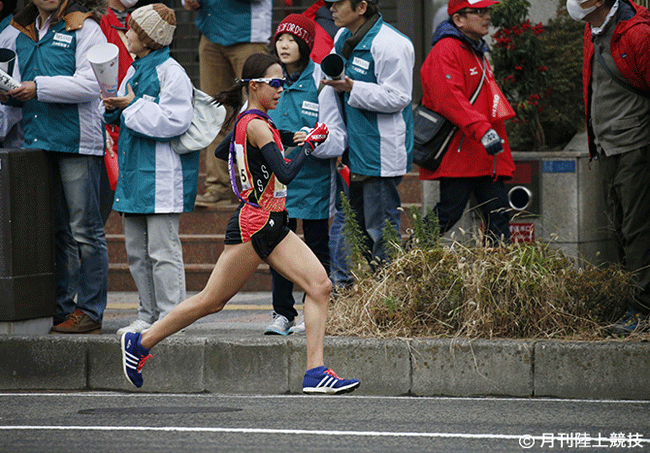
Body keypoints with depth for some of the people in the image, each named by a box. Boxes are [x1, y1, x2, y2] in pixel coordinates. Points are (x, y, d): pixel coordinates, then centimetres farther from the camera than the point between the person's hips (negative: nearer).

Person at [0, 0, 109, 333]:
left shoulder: (84, 27, -3)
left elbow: (90, 84, -14)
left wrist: (39, 88, -16)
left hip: (76, 142, -6)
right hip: (37, 142, 6)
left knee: (84, 230, -3)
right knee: (55, 230, 10)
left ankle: (90, 312, -1)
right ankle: (62, 308, 15)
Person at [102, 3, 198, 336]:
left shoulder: (170, 72, -11)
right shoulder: (134, 71, 16)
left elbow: (174, 121, -19)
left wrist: (133, 106, -16)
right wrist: (114, 107, 1)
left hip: (161, 174, -9)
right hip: (133, 171, 9)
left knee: (162, 249, -7)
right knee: (136, 250, 11)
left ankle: (169, 316, -3)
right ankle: (148, 314, 19)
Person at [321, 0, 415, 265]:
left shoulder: (390, 44, -18)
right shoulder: (343, 38, 11)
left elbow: (396, 98, -21)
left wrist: (351, 87, -25)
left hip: (380, 154, -9)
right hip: (355, 153, 9)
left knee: (381, 231, -6)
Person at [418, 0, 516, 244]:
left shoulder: (477, 53, 22)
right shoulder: (445, 52, -11)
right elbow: (449, 99, -24)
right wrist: (482, 130, -32)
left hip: (486, 159, 10)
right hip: (459, 157, -10)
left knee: (498, 214, 4)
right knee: (448, 214, -10)